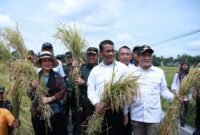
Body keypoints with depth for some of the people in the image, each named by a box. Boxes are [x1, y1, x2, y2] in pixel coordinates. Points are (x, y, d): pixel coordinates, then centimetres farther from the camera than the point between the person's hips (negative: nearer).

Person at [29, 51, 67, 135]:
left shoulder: (57, 76, -2)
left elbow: (62, 91, -8)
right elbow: (30, 96, 6)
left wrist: (50, 98, -18)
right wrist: (32, 88, -13)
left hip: (55, 112, -2)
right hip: (38, 112, 3)